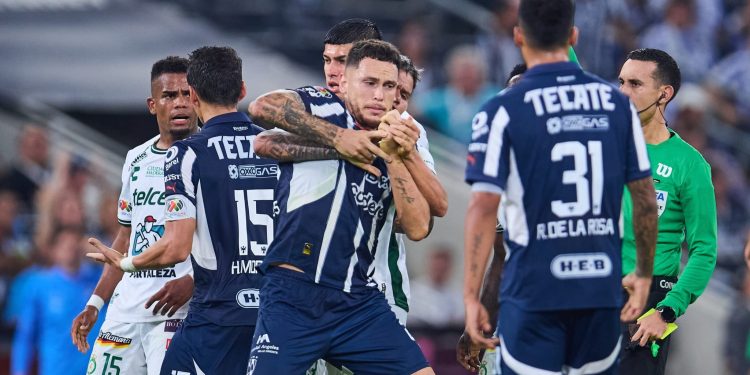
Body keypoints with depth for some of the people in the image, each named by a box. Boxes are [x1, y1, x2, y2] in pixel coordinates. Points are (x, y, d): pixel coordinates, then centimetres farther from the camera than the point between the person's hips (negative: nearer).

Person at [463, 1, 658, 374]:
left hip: (532, 292, -4)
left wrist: (471, 297, -7)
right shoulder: (617, 104, 5)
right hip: (601, 288, 4)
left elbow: (483, 207, -11)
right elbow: (645, 198, 8)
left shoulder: (503, 111, -7)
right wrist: (644, 273, 20)